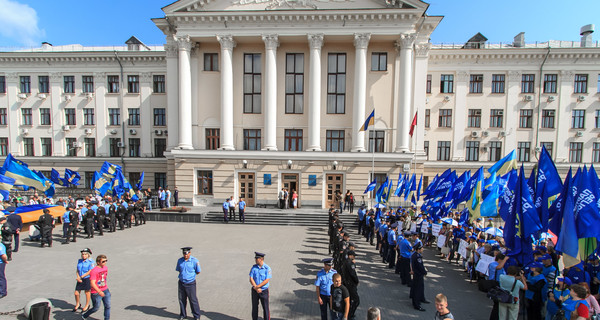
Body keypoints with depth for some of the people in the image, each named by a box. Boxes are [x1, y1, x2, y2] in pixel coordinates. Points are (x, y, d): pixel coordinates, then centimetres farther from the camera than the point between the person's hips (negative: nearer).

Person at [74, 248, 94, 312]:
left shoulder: (90, 262, -11)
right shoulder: (79, 261, 6)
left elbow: (90, 272, -14)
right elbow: (77, 270, 8)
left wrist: (81, 277, -17)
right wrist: (78, 277, -8)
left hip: (87, 279, -5)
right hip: (80, 279, 5)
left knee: (87, 292, 9)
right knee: (76, 293, 8)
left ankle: (87, 305, 30)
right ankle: (78, 304, 36)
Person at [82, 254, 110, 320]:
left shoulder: (106, 268, 2)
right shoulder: (94, 271, -21)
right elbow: (92, 283, -26)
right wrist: (99, 292, -33)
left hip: (105, 290, 6)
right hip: (96, 292, -6)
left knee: (108, 306, 5)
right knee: (96, 308, 9)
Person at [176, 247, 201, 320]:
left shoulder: (195, 261, -13)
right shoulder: (180, 260, 0)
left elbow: (198, 272, -4)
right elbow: (178, 270, 15)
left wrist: (190, 275, 0)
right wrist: (183, 275, 4)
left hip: (190, 283, -4)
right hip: (181, 283, 4)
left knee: (193, 300, 1)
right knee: (182, 300, 15)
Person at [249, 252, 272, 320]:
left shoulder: (267, 268, -13)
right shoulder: (254, 267, -3)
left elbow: (267, 280, -17)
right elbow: (251, 279, -5)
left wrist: (257, 286, -18)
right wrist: (256, 288, -16)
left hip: (264, 291, -3)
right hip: (255, 290, 3)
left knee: (265, 307, 6)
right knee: (254, 306, 14)